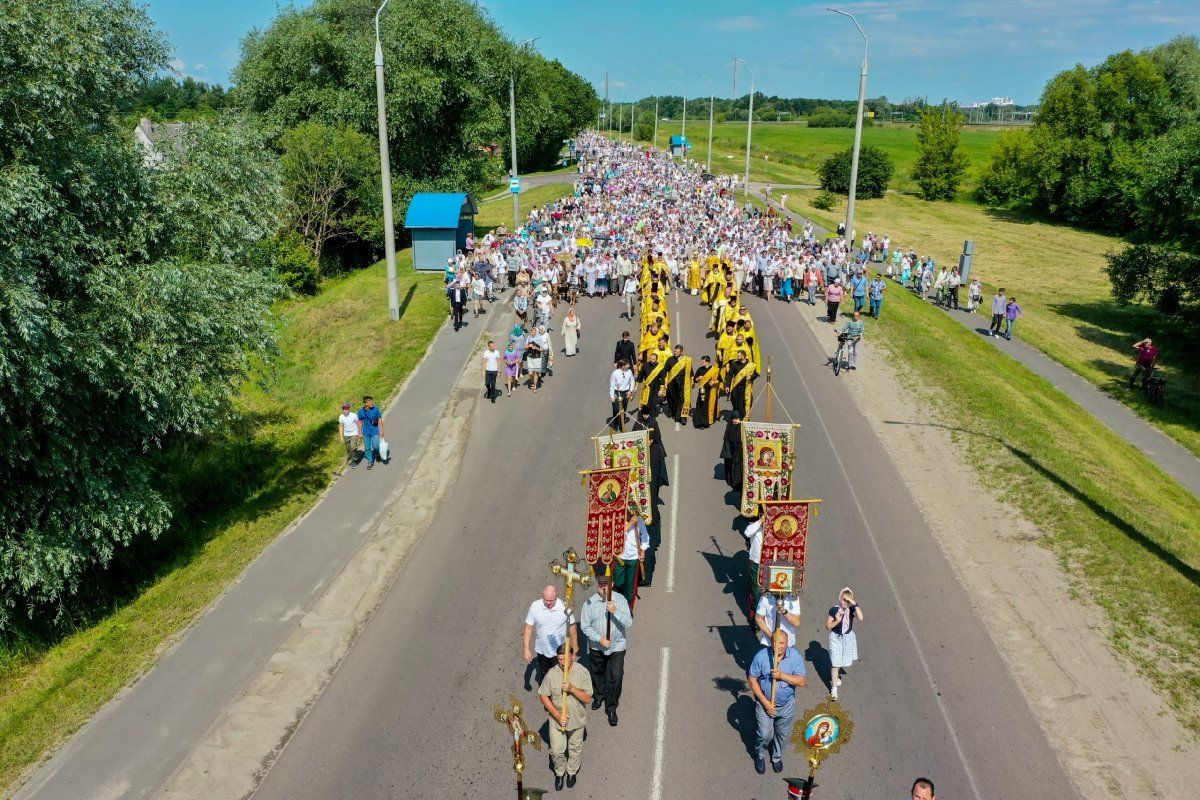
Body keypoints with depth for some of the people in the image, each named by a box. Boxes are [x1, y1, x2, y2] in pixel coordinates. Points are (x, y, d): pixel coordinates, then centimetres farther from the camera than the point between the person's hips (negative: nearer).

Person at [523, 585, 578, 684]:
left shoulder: (564, 607, -23)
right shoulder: (535, 606, -20)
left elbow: (572, 626, -8)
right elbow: (528, 628, -11)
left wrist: (575, 646, 1)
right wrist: (526, 649, -12)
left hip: (559, 650, -2)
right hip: (542, 650, 2)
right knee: (544, 674, 24)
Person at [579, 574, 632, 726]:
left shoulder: (620, 600, -15)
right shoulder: (590, 603, -13)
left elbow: (628, 622, -19)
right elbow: (584, 626, -9)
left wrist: (615, 611, -33)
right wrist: (599, 638, -18)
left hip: (617, 646, -2)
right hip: (596, 646, 2)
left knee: (615, 677, 1)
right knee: (597, 672, 23)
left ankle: (611, 708, 22)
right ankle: (600, 694, 53)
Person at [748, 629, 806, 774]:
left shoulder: (795, 656, -17)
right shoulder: (761, 656, -21)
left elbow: (801, 681, -17)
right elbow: (752, 678, -13)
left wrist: (782, 675, -32)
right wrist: (764, 701, -16)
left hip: (787, 705, 2)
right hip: (765, 703, -2)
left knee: (783, 735, 19)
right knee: (765, 735, 7)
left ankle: (777, 756, 47)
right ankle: (760, 756, 38)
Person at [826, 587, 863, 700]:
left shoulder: (852, 609, -11)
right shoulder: (834, 610, -16)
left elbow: (860, 618, -31)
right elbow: (828, 625, -12)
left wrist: (855, 604, -33)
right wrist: (837, 621, -29)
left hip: (848, 638, 3)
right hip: (836, 638, -3)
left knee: (845, 661, 18)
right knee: (835, 663, -5)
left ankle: (835, 675, 49)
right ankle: (834, 689, 3)